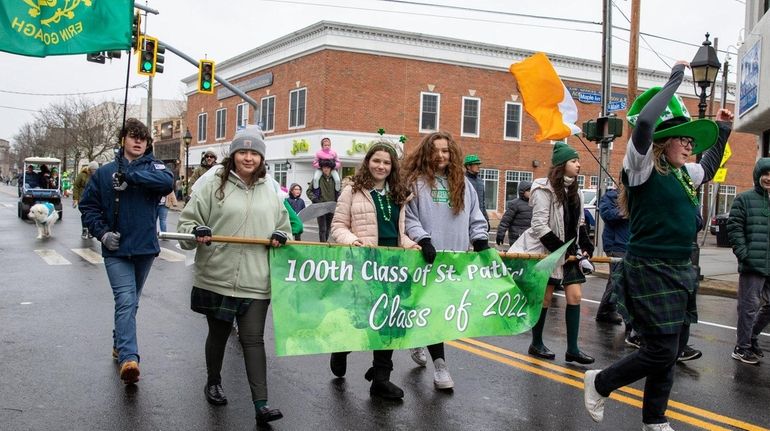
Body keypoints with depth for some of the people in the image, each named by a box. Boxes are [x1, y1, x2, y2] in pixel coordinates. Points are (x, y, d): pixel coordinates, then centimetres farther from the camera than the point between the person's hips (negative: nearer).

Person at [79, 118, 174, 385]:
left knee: (132, 301, 17)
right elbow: (88, 205, 7)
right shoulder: (104, 172, 5)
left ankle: (119, 344, 37)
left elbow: (168, 182, -20)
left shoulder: (154, 167, 3)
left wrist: (130, 175, -25)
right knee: (125, 301, -16)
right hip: (116, 249, -2)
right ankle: (128, 358, -22)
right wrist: (102, 232, -7)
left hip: (145, 248, 2)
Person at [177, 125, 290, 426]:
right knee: (218, 334, 16)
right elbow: (186, 222, 1)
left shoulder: (270, 191, 8)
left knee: (253, 339, -1)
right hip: (217, 278, -1)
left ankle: (261, 404, -1)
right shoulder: (213, 185, 0)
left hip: (256, 282, 1)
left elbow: (283, 226, 17)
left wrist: (281, 237, -5)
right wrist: (196, 232, -21)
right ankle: (213, 383, 40)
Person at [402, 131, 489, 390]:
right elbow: (408, 218, -5)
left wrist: (482, 243, 1)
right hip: (428, 258, -4)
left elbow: (475, 218, 14)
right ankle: (439, 364, 2)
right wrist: (423, 240, -19)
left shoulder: (463, 183, 14)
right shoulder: (415, 182, 1)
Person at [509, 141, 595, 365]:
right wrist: (559, 249, -20)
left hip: (569, 252, 7)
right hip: (547, 251, -7)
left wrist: (586, 246, 2)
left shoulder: (574, 191, 11)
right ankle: (536, 344, 19)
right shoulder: (545, 189, -13)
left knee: (575, 296, -1)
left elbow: (580, 223, 17)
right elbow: (539, 226, -18)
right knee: (545, 297, 2)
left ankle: (572, 349, 4)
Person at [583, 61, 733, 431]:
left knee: (670, 352, 11)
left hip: (681, 272, 8)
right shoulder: (642, 168, -10)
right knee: (661, 352, -8)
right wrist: (675, 79, -18)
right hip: (650, 271, -8)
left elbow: (710, 167, 37)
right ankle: (599, 383, 15)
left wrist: (722, 130, 28)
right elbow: (644, 123, -28)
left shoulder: (684, 174, 13)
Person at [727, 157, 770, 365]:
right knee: (749, 306, 0)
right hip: (753, 264, -6)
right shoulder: (745, 199, -2)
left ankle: (752, 337, 32)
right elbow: (734, 228, -7)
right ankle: (742, 348, 10)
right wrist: (744, 254, -14)